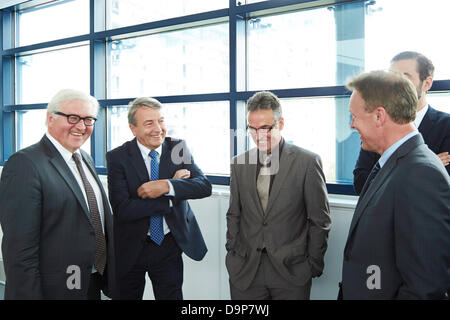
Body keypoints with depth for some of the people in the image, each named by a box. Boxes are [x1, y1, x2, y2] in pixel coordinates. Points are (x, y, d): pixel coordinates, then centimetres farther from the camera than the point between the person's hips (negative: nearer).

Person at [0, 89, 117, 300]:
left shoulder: (86, 160, 10)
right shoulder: (25, 164, -18)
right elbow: (19, 249, -21)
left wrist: (110, 281, 15)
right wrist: (28, 295, -22)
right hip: (54, 290, -8)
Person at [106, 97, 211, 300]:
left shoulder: (178, 148, -4)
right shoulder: (117, 157, -12)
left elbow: (204, 186, -14)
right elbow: (122, 210, -22)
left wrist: (166, 186, -29)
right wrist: (172, 196, -21)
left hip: (169, 246, 2)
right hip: (130, 249, -1)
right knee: (128, 296, 15)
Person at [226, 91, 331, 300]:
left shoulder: (307, 162, -6)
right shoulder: (239, 165, 5)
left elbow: (320, 220, -2)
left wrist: (313, 264, -2)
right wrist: (232, 252, 7)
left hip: (291, 270, -3)